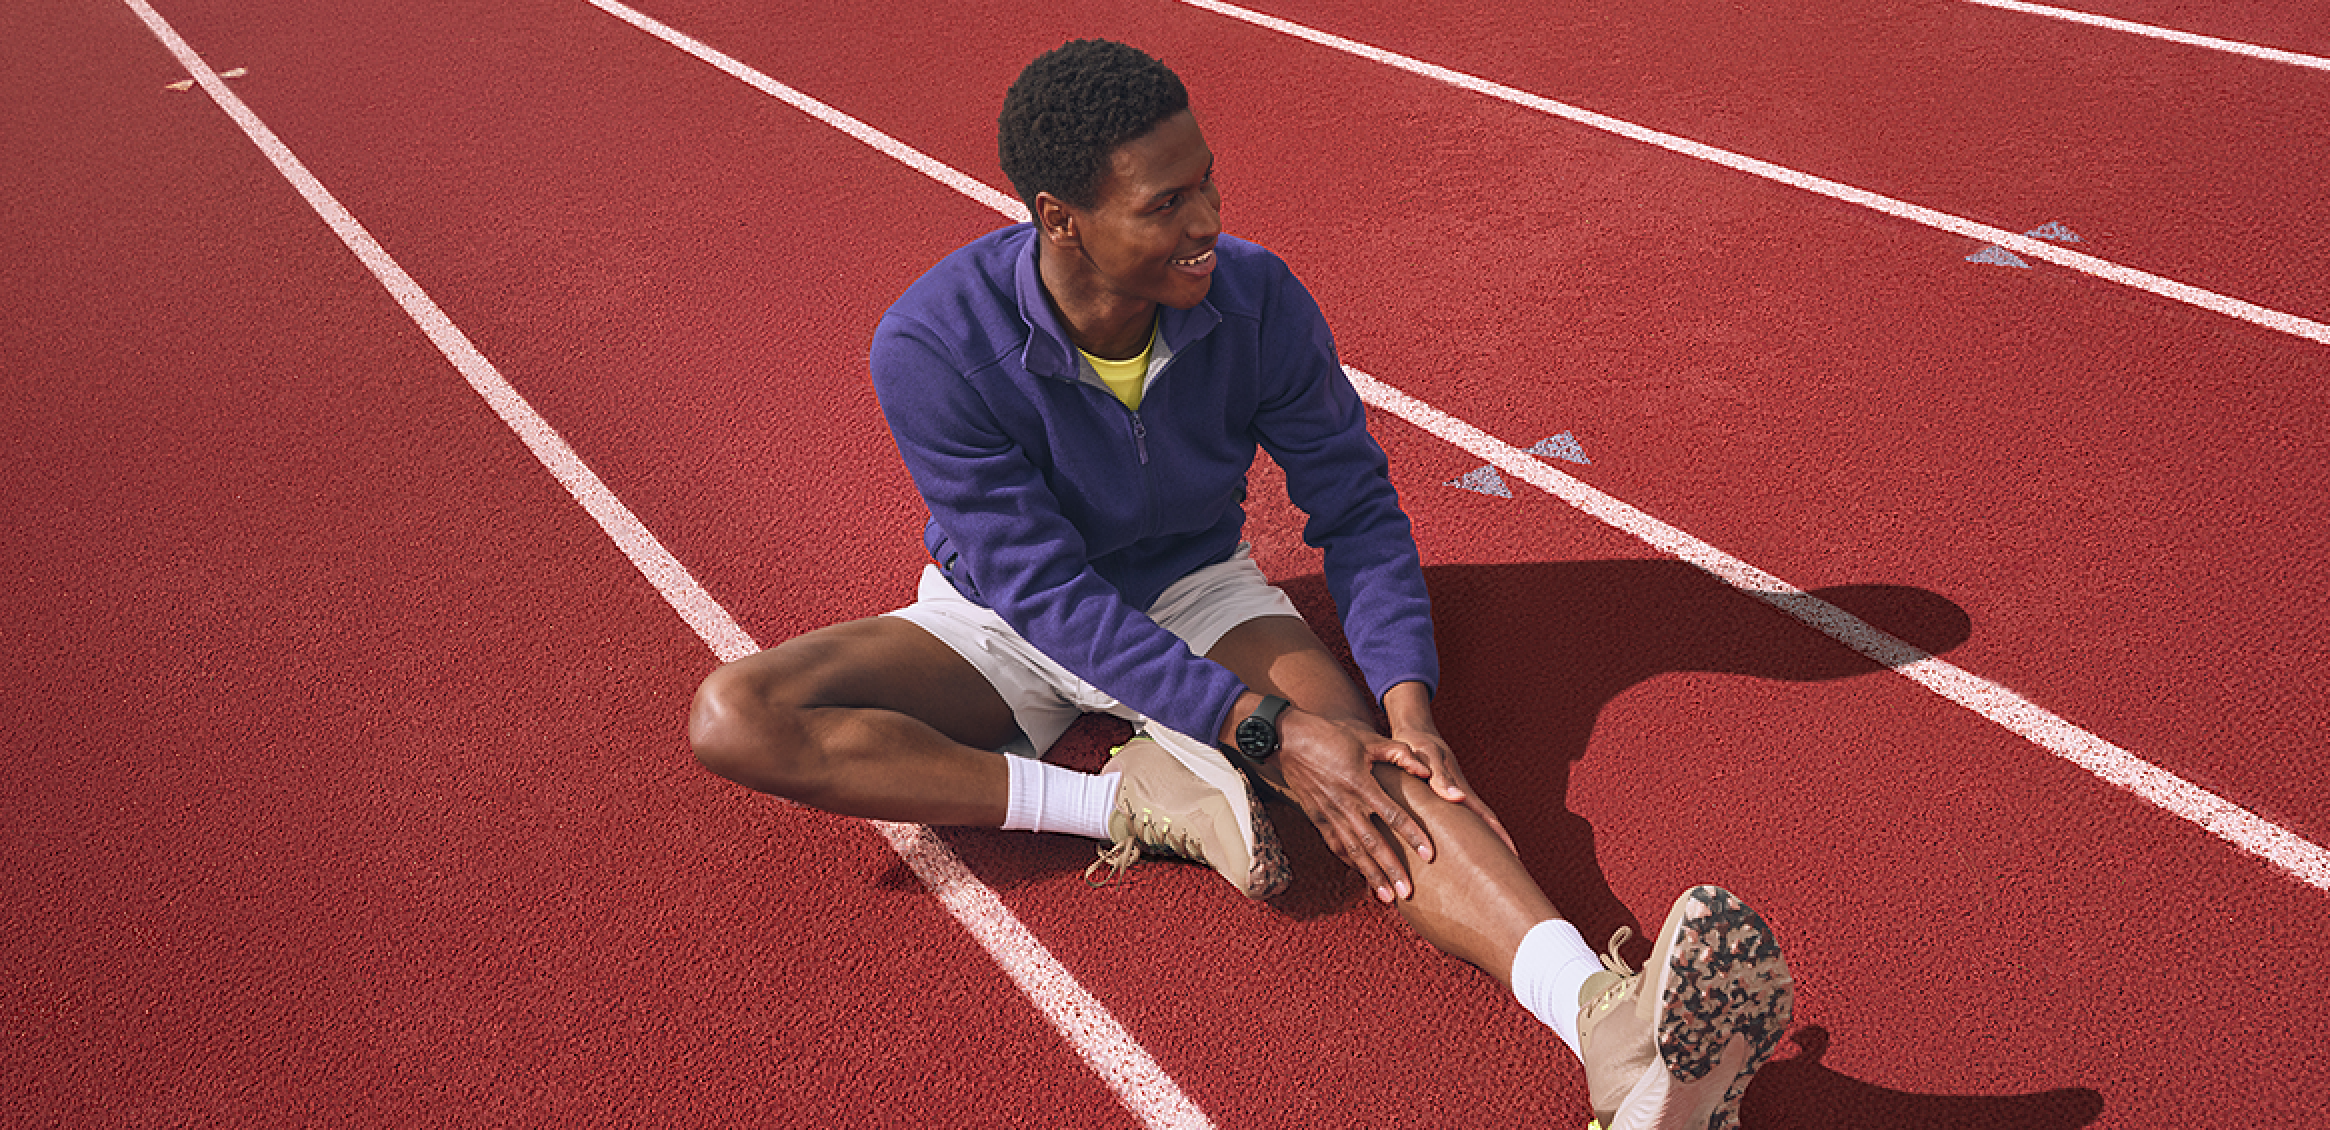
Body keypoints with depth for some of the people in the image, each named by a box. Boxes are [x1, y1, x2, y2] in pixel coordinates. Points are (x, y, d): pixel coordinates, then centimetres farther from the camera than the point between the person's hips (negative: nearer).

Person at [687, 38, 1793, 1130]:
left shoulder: (1256, 299, -19)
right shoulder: (933, 346, -27)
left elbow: (1357, 507, -10)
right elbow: (1048, 588, -27)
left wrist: (1406, 700, -27)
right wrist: (1263, 728, -34)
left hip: (1198, 593, 1)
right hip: (1006, 620, 0)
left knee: (1366, 759, -31)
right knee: (735, 717, -25)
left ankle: (1607, 1020, -50)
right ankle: (1130, 804, -28)